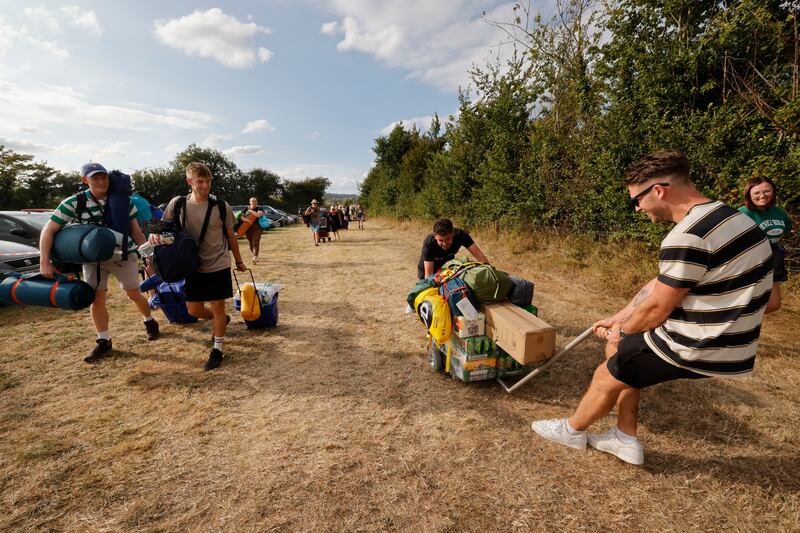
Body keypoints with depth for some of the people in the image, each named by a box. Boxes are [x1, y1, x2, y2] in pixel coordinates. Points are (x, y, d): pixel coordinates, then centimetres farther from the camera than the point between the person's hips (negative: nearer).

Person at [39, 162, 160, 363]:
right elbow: (48, 231, -5)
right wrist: (45, 262, -11)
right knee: (96, 298, 1)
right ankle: (104, 342, 16)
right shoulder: (74, 202, -7)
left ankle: (150, 322, 32)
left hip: (123, 254, 0)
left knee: (134, 294, 5)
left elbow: (136, 231, 3)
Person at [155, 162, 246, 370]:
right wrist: (155, 235, -17)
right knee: (194, 310, 10)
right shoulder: (177, 204, -4)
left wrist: (238, 261, 10)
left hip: (218, 265, -3)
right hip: (194, 267, 3)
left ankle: (217, 349, 20)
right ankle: (222, 320, 41)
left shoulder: (221, 206, -7)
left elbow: (230, 235, 3)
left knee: (217, 307, 3)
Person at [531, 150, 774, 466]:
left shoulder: (687, 237, -27)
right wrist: (617, 319, 16)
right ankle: (626, 440, 30)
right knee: (620, 349, 22)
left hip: (698, 350, -9)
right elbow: (660, 285, 11)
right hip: (722, 341, 9)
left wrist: (622, 330, 1)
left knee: (608, 374, 8)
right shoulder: (722, 216, 8)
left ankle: (572, 430, 34)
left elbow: (656, 308, -19)